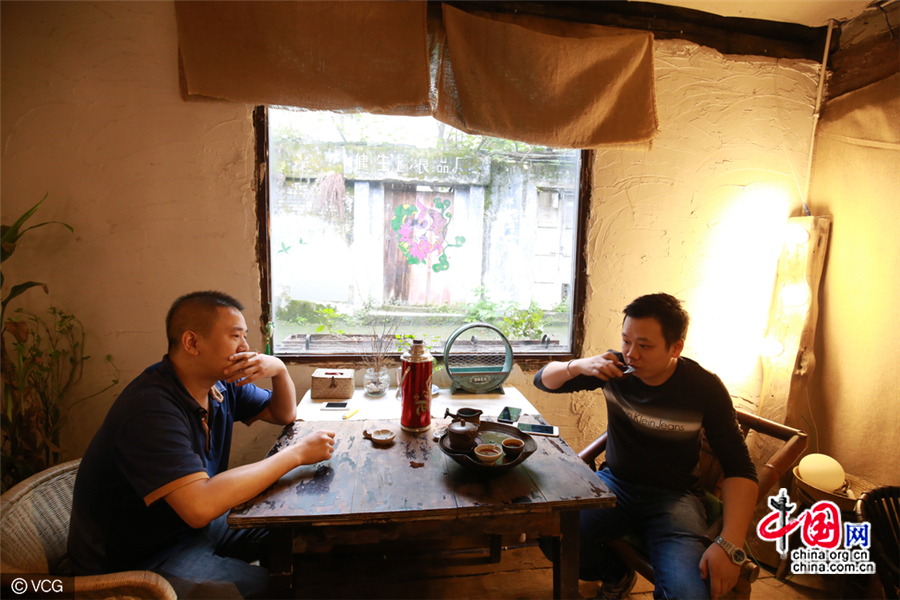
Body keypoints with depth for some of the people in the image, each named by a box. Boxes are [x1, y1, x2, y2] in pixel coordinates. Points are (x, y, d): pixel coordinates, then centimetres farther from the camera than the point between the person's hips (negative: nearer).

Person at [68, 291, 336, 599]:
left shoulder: (219, 385, -3)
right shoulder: (151, 409, -30)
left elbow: (284, 414, 9)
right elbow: (201, 506, -40)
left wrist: (279, 369, -13)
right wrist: (296, 453, -32)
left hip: (193, 524, 9)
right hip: (139, 559, -8)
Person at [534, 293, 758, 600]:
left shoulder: (704, 388, -13)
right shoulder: (615, 368, -8)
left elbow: (739, 468, -11)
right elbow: (543, 379, 0)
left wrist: (730, 545, -25)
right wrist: (577, 366, -23)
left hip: (674, 495, -2)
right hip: (614, 482, 3)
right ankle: (616, 574, 12)